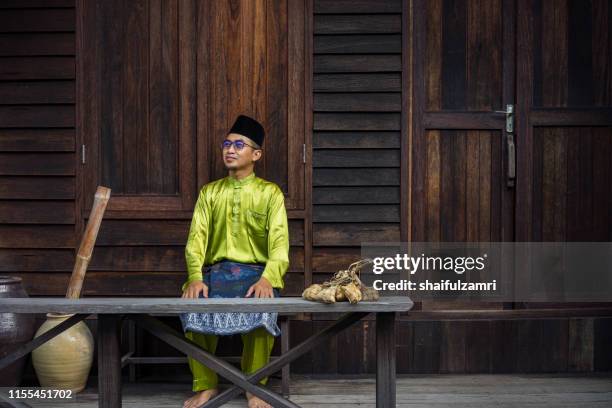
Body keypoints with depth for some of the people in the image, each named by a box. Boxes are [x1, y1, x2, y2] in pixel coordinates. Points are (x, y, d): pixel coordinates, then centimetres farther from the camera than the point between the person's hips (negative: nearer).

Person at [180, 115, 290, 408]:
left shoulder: (270, 192, 7)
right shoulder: (209, 192, 15)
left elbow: (279, 242, -4)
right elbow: (197, 238, 3)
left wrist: (267, 278, -24)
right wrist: (195, 277, -16)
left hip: (256, 271, -2)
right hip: (216, 270, 2)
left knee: (261, 311, -35)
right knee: (193, 307, -30)